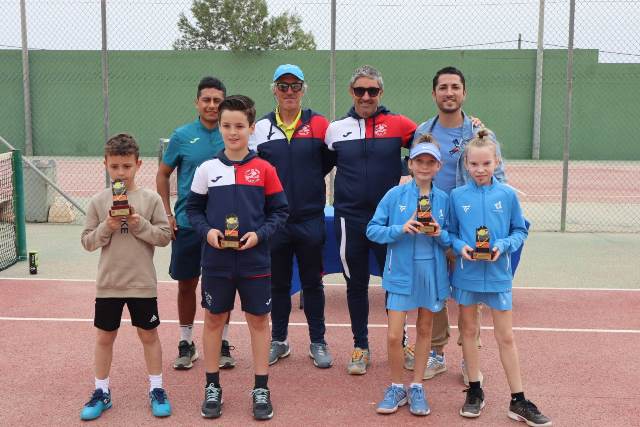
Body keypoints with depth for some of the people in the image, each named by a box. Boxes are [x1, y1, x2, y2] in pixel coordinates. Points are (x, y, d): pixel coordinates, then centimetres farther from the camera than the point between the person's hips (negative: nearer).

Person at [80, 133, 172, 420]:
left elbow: (165, 236, -6)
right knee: (104, 337, 12)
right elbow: (87, 242, 0)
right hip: (108, 283, 2)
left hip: (142, 283, -1)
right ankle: (101, 392, 27)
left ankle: (156, 390, 25)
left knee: (149, 335, 11)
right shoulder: (98, 202, -2)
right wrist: (106, 228, -17)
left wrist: (140, 224, -19)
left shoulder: (150, 199, -6)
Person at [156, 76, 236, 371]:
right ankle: (186, 343, 25)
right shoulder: (182, 136, -1)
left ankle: (222, 343, 22)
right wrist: (167, 214, 0)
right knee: (186, 284, 9)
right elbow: (163, 175, 7)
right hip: (187, 223, 0)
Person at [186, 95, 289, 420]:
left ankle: (261, 389, 20)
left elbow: (279, 211, 0)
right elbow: (193, 208, 7)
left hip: (254, 261, -1)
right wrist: (206, 231, -11)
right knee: (213, 320, 10)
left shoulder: (264, 169, -3)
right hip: (216, 261, 1)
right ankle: (212, 387, 25)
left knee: (259, 321, 7)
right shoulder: (207, 169, 0)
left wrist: (259, 234, -15)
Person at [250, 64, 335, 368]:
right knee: (277, 283, 12)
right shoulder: (261, 127, 4)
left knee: (312, 283, 8)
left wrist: (309, 181, 1)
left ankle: (318, 343, 21)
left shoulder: (318, 124, 1)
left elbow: (329, 161, 7)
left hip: (310, 219, -1)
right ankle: (278, 341, 26)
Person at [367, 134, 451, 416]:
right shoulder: (395, 195, -6)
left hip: (431, 273, 2)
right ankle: (396, 388, 19)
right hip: (401, 274, -2)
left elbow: (450, 240, 7)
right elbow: (372, 230, -5)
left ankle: (417, 387, 29)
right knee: (394, 336, -4)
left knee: (424, 330, 14)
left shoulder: (443, 199, 0)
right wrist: (400, 229, -20)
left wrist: (440, 234, -14)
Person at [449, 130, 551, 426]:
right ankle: (474, 392, 29)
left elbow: (520, 231, 2)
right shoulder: (457, 196, -4)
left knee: (506, 337, 5)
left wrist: (504, 245, -15)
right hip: (466, 273, 1)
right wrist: (460, 246, -16)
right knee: (469, 331, 13)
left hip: (498, 274, -1)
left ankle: (518, 401, 15)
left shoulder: (508, 195, -4)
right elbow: (450, 232, 4)